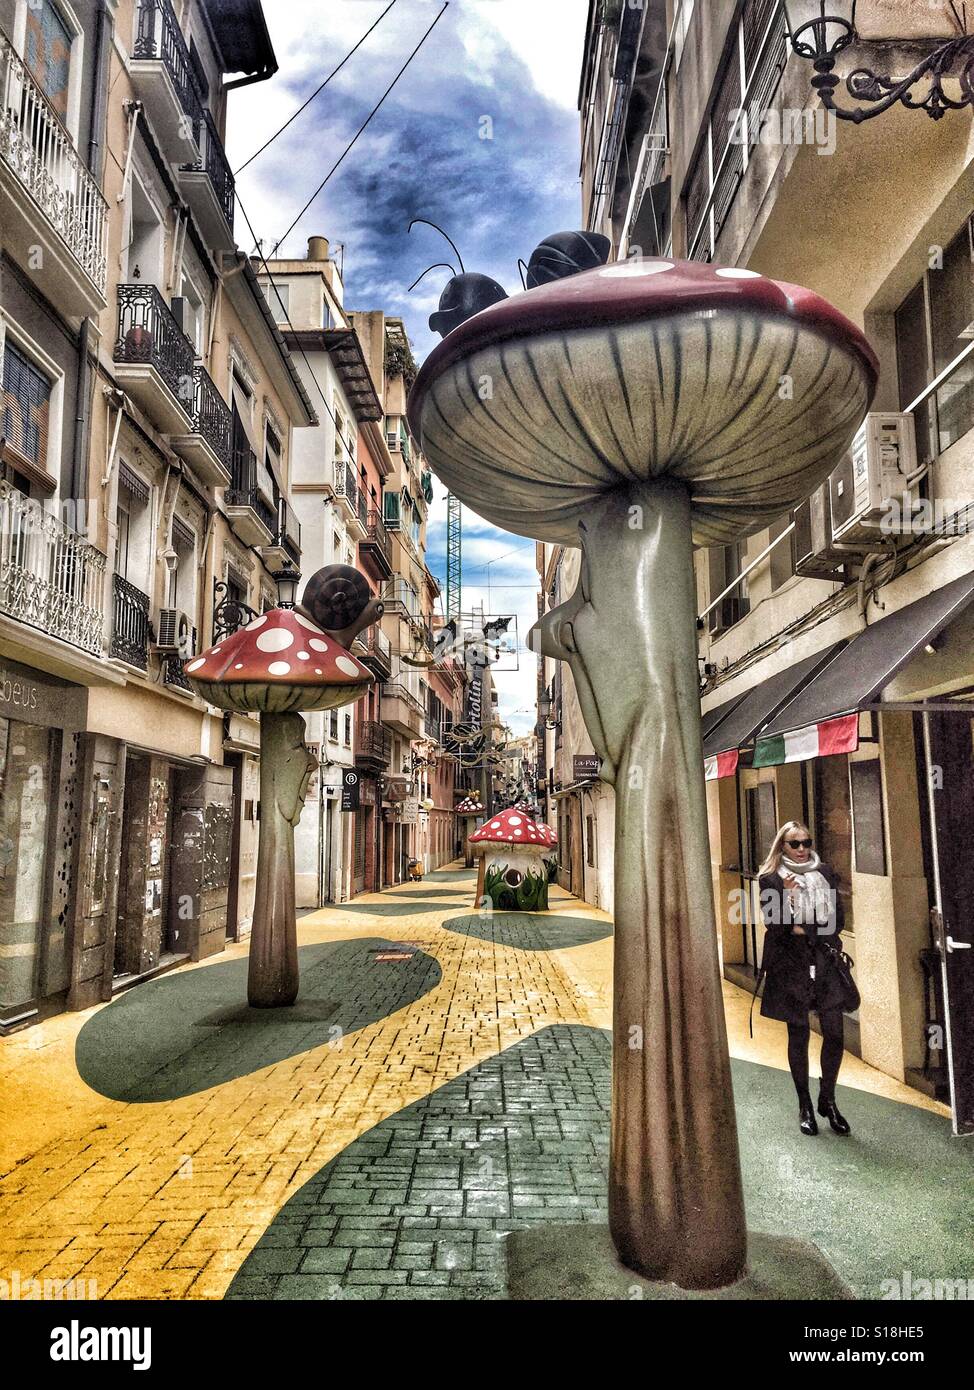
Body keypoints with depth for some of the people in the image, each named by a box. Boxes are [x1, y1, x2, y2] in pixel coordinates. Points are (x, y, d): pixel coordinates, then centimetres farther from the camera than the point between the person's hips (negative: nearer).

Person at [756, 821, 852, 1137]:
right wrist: (786, 895, -26)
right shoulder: (770, 879, -1)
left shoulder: (824, 873, 9)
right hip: (791, 966, -3)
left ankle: (828, 1099, 19)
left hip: (825, 963, 3)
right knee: (799, 1035, 5)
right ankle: (804, 1105, 19)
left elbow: (838, 918, 6)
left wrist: (804, 930, -8)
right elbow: (774, 924, -9)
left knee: (834, 1033, -1)